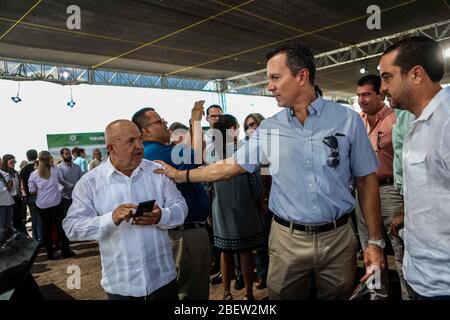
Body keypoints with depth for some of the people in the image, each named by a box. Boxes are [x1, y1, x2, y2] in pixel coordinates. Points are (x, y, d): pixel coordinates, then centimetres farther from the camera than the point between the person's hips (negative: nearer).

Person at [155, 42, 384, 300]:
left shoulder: (348, 120, -6)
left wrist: (375, 241, -2)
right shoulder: (269, 129, 0)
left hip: (338, 238, -1)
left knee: (338, 295, 16)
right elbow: (232, 165, 7)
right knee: (283, 294, 14)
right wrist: (181, 175, 8)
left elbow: (367, 181, -1)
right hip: (287, 239, 1)